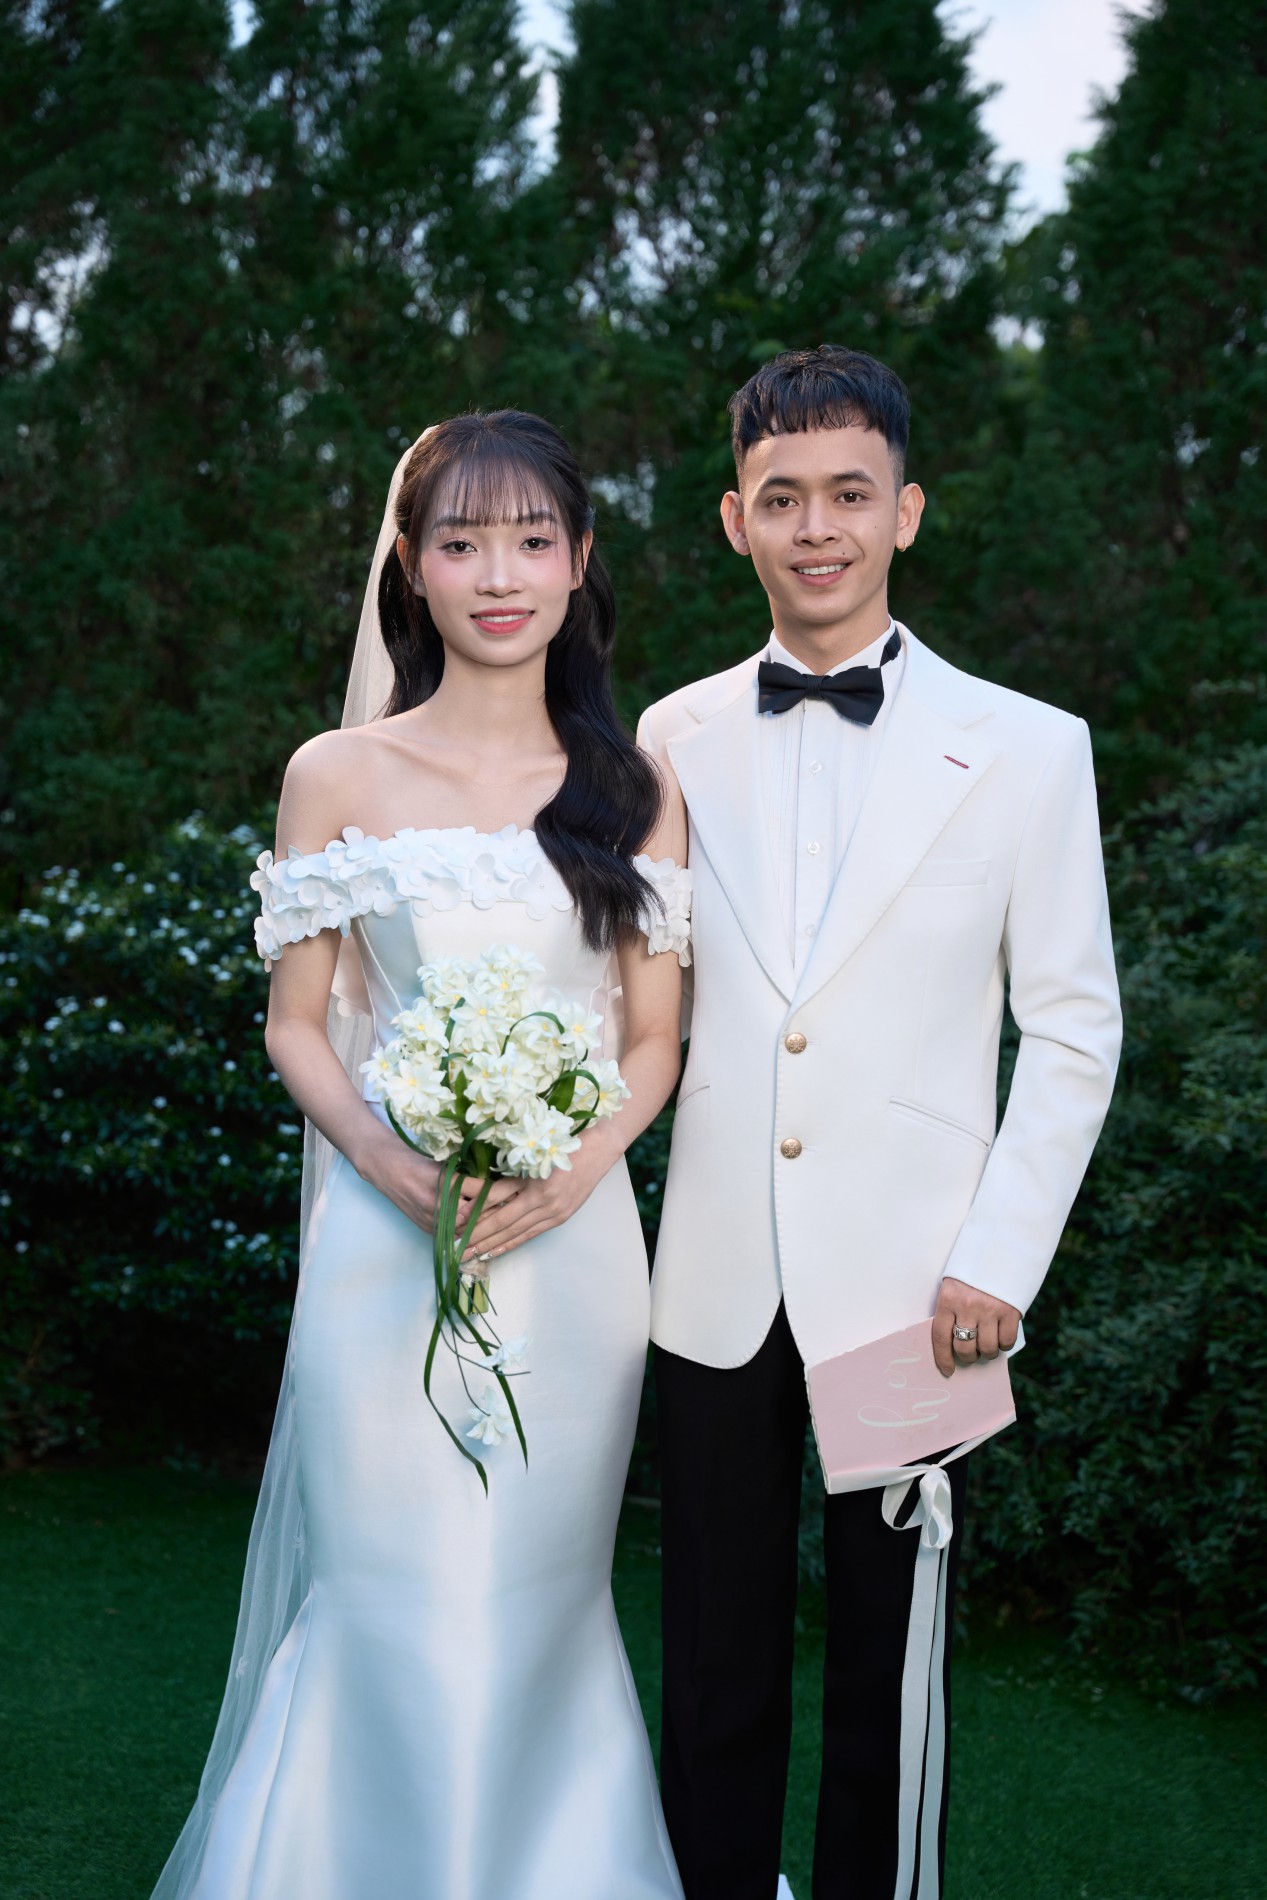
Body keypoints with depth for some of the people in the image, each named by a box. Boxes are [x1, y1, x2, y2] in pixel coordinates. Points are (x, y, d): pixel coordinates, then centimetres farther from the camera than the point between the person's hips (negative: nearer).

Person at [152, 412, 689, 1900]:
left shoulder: (633, 792, 6)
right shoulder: (339, 777, 0)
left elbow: (655, 1039, 6)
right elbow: (296, 1026, 2)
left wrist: (575, 1168, -13)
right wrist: (395, 1161, -15)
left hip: (574, 1244, 2)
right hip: (390, 1242, -1)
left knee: (540, 1605, 11)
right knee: (397, 1611, 4)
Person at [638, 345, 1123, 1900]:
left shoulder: (1028, 749, -2)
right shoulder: (673, 741, 5)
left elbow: (1074, 1027, 0)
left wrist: (1000, 1259, -8)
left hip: (909, 1292, -2)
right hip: (717, 1287, 2)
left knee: (887, 1682, 11)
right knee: (715, 1677, 13)